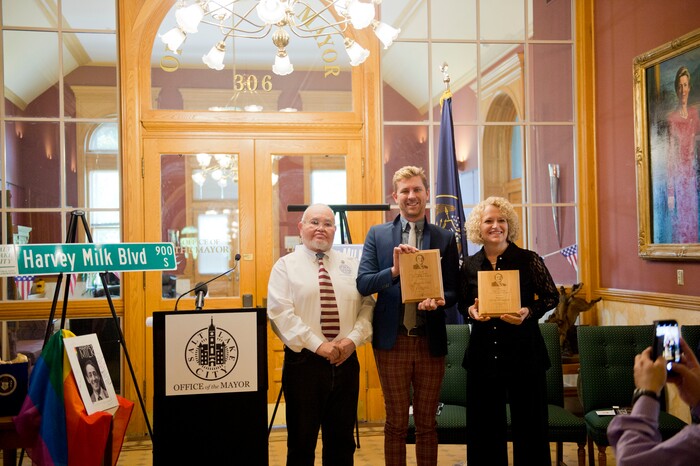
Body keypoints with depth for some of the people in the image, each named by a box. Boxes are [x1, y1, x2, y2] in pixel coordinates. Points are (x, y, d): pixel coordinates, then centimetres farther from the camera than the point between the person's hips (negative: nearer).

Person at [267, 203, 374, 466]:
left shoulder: (351, 266, 11)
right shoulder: (286, 266, 0)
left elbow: (367, 307, 6)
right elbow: (280, 313, -10)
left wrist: (353, 338, -12)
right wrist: (318, 345, -17)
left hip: (346, 361, 3)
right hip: (304, 362, -3)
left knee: (342, 440, 11)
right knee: (302, 441, 6)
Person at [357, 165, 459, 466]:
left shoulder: (445, 238, 4)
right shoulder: (377, 235, 3)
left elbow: (453, 291, 3)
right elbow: (363, 284, -4)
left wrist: (438, 301, -19)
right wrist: (394, 270, -22)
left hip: (431, 341, 1)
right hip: (392, 340, -1)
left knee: (427, 423, 12)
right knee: (396, 422, 11)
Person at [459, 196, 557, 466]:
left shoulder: (529, 260, -5)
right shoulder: (469, 265, 4)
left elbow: (552, 296, 0)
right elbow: (462, 302, 13)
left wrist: (529, 312, -17)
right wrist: (471, 311, -9)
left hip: (524, 352, -3)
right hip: (483, 353, 3)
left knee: (529, 424, 5)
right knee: (484, 425, 10)